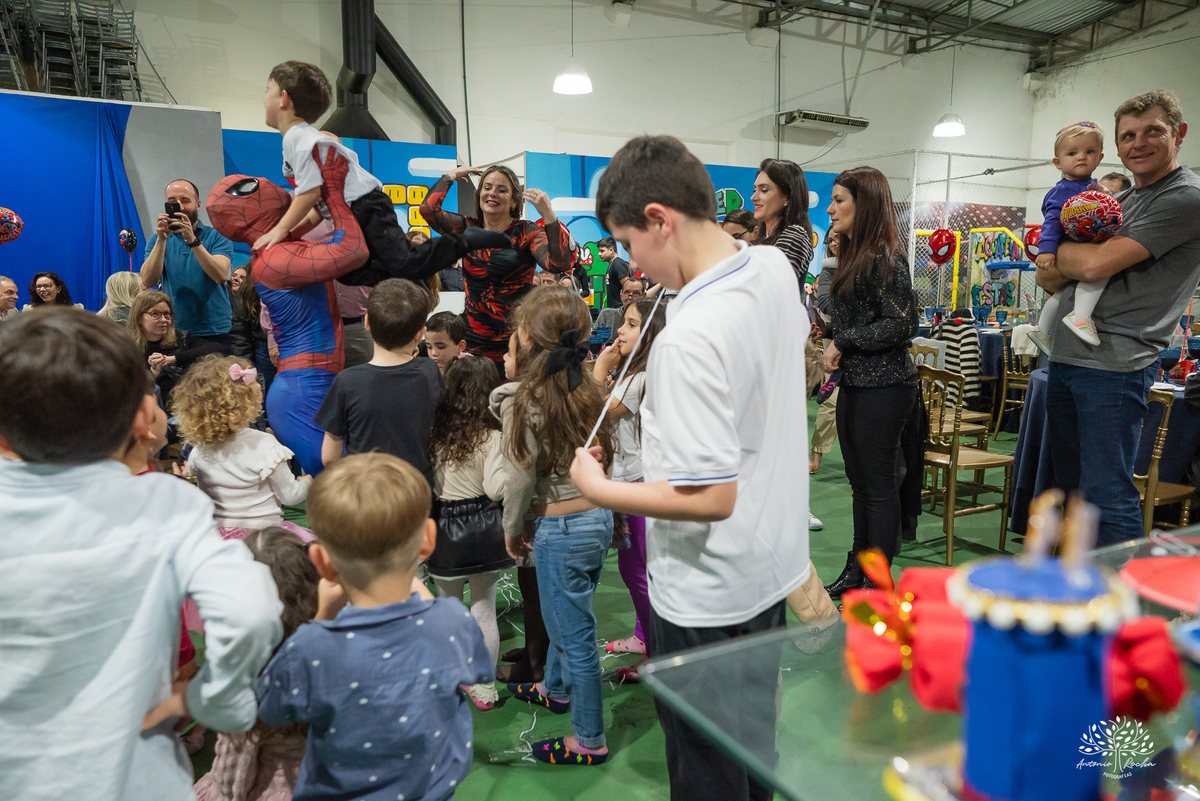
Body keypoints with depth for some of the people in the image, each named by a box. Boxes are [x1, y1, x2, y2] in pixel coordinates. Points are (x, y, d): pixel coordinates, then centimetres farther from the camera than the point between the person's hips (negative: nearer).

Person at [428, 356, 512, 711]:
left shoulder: (435, 429, -6)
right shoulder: (491, 437, -14)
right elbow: (497, 489, -18)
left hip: (445, 528, 2)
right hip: (484, 528, -2)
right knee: (484, 609, 11)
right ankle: (484, 686, 23)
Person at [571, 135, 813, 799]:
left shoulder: (689, 339, -32)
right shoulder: (775, 268, -4)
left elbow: (710, 497, -30)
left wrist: (597, 489, -18)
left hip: (709, 595, -9)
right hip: (774, 561, 9)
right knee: (754, 733, 29)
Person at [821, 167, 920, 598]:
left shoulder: (884, 257, -14)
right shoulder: (853, 255, 14)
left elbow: (900, 325, -21)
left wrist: (843, 342, -15)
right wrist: (833, 350, 10)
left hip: (882, 388, -9)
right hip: (854, 384, 9)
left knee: (879, 487, 0)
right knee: (860, 484, 16)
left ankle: (877, 584, 12)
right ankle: (857, 571, 28)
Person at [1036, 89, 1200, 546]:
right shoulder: (1120, 201, 19)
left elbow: (1098, 263, -18)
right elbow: (1048, 279, 15)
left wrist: (1055, 251, 1)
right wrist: (1054, 271, -8)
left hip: (1113, 363, -8)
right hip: (1065, 356, 9)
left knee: (1107, 494, -6)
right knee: (1072, 487, 17)